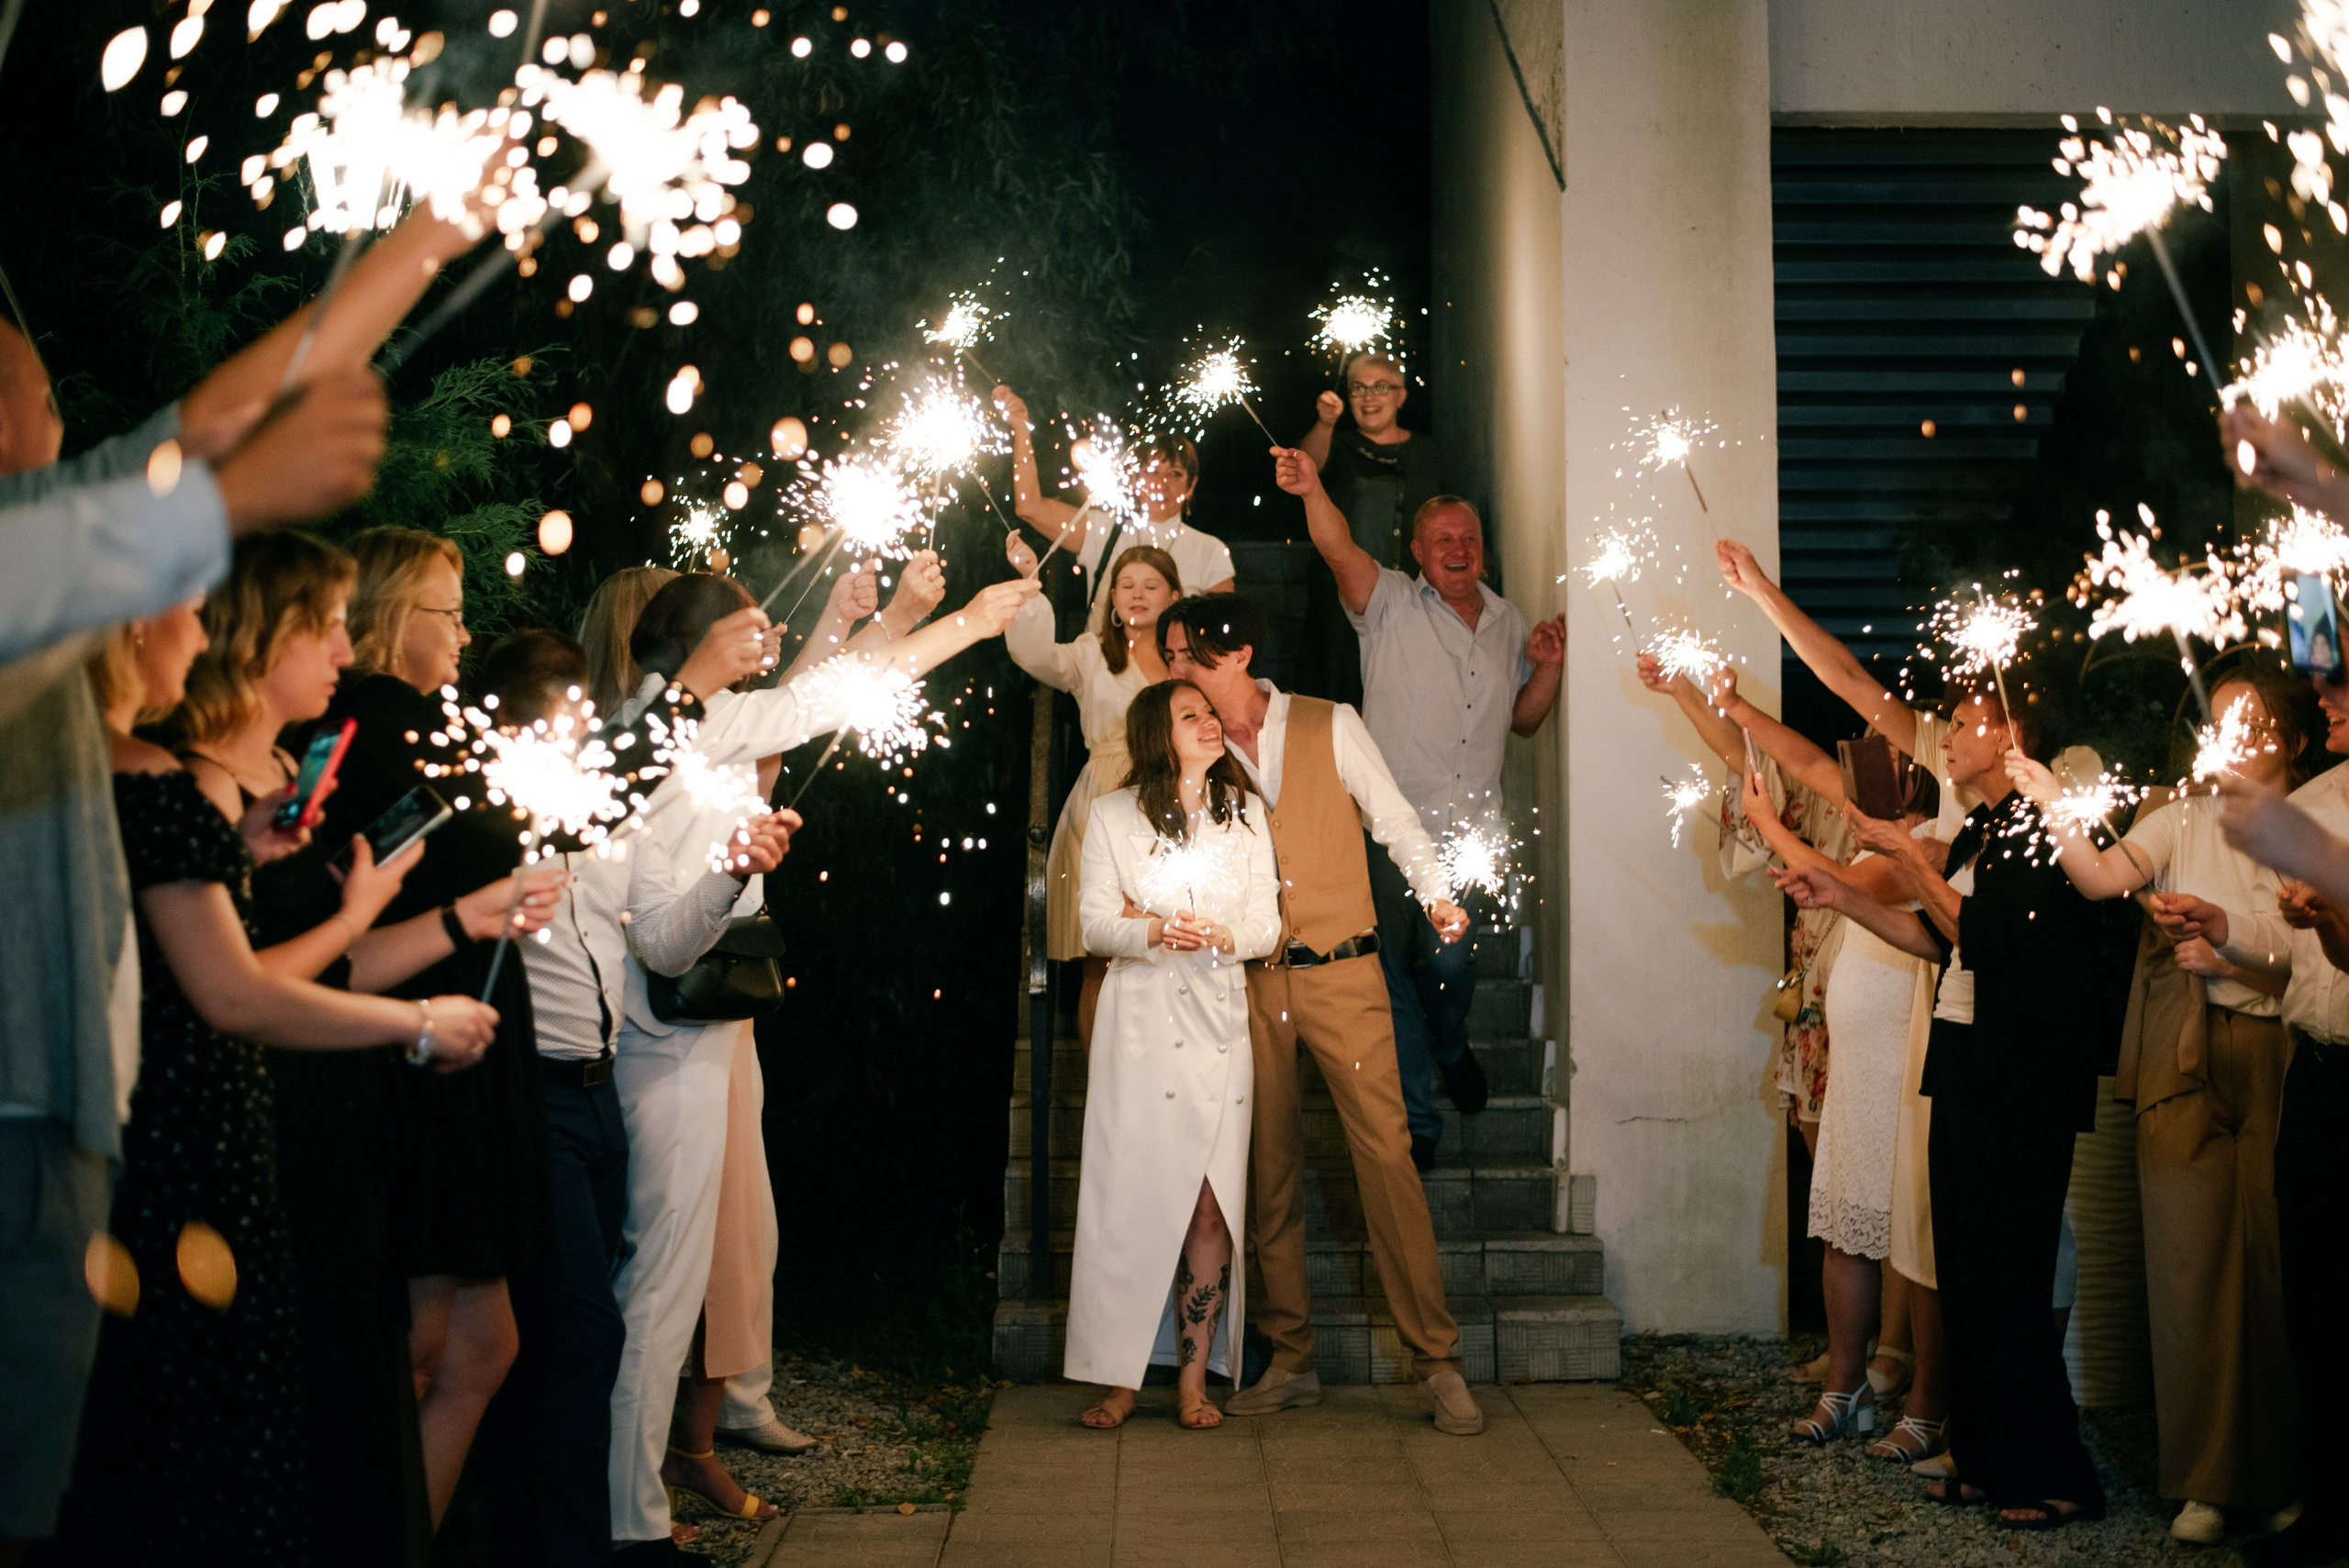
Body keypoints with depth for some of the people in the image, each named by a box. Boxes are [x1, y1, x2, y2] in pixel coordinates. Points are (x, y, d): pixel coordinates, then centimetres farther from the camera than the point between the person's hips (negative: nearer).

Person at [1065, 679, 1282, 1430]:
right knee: (1128, 1198, -7)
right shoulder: (1112, 815, 6)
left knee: (1211, 1203, -4)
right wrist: (1157, 933, -20)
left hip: (1219, 1024, 2)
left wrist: (1212, 935, -12)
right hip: (1139, 1024, -2)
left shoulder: (1244, 814, 13)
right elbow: (1096, 924, -1)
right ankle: (1120, 1377, 1)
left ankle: (1194, 1378, 4)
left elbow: (1266, 924, 8)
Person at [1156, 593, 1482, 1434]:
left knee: (1386, 1153, -8)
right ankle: (1291, 1362, 15)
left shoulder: (1330, 727, 3)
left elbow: (1394, 818, 2)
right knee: (1270, 1168, 5)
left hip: (1340, 976, -3)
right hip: (1250, 986, 3)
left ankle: (1437, 1363, -2)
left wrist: (1437, 895, -14)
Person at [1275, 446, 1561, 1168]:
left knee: (1450, 962, 1)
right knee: (1395, 970, 3)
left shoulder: (1508, 622, 13)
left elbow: (1523, 721, 21)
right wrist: (1311, 490, -38)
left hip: (1471, 832, 3)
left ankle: (1451, 1048, 36)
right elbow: (1341, 552, -21)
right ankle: (1415, 1117, 17)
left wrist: (1548, 668, 2)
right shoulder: (1392, 606, -1)